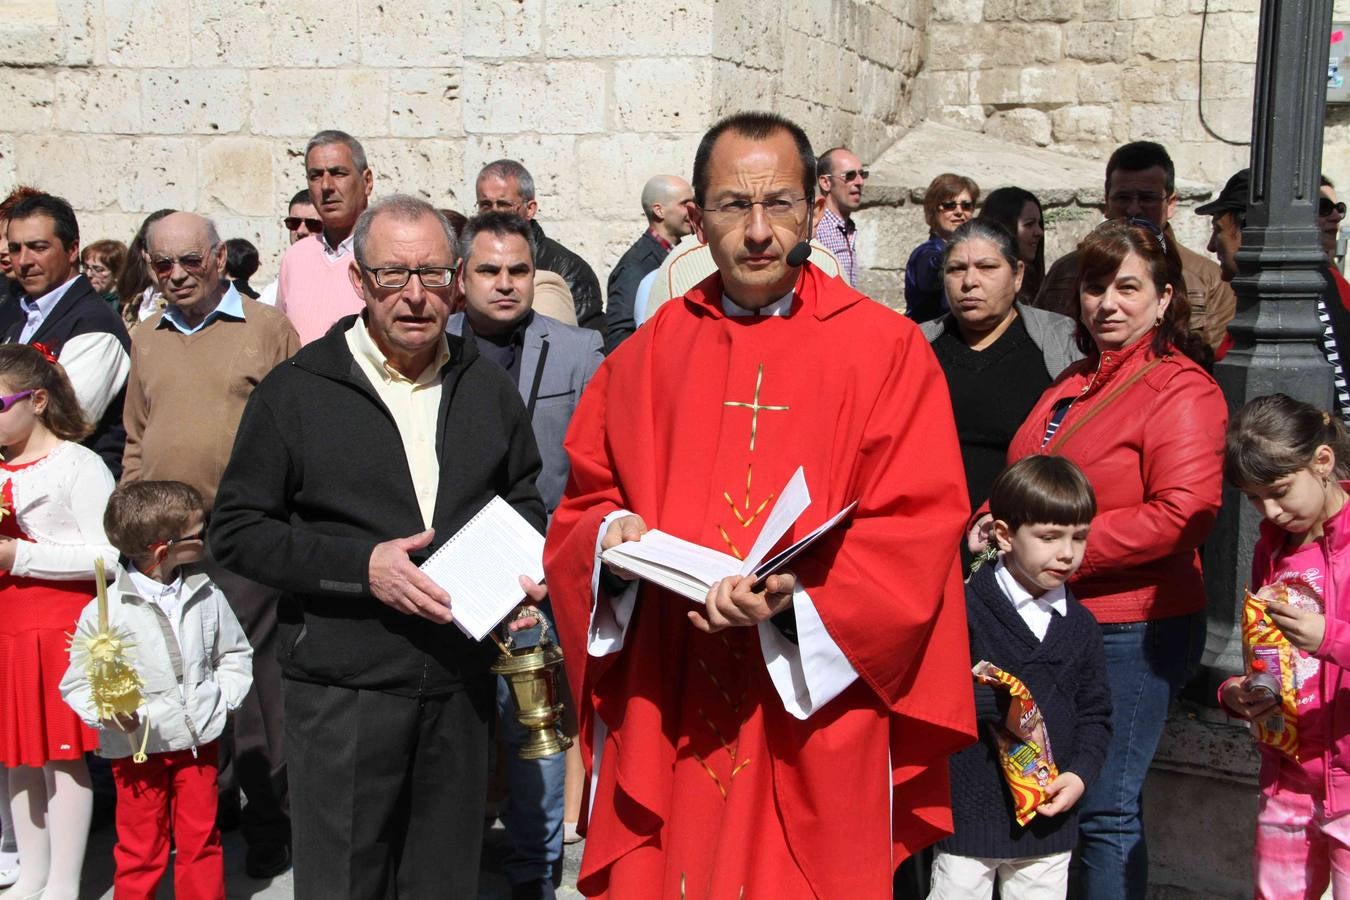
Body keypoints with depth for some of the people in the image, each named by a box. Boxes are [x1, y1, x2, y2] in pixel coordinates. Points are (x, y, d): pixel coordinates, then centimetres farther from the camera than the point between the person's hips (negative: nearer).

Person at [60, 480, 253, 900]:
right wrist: (105, 712, -23)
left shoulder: (206, 597, 0)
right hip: (137, 747, -3)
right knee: (141, 850, 8)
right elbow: (77, 681, -6)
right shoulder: (105, 611, -12)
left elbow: (236, 653, 13)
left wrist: (223, 698, 0)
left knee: (200, 842, 12)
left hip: (198, 740, 3)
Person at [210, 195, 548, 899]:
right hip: (343, 688, -4)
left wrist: (524, 567, 0)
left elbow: (522, 499, 22)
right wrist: (361, 566, -17)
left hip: (461, 683, 4)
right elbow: (237, 531, -5)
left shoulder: (487, 388, 9)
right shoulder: (296, 390, -4)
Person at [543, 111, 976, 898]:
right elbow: (584, 504, 14)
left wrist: (796, 594, -22)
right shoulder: (647, 358, 9)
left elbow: (920, 530, -8)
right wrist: (614, 534, -8)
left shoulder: (887, 350, -3)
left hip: (816, 723, -2)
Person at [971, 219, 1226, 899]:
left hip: (1133, 633, -8)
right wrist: (994, 523, 5)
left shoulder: (1180, 390, -11)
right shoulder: (1072, 385, 15)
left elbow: (1180, 515, -22)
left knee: (1105, 809, -1)